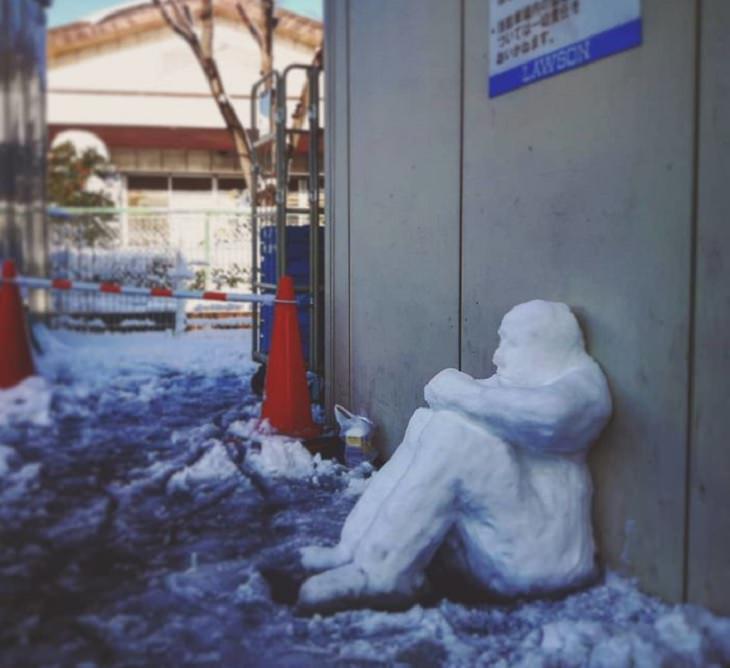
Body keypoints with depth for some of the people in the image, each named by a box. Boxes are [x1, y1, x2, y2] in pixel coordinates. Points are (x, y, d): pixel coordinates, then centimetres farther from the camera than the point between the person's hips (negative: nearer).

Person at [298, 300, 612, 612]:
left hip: (537, 552, -9)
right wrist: (449, 388, -10)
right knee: (426, 424, 3)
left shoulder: (581, 383, -5)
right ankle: (356, 549, -11)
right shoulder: (520, 379, 21)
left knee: (453, 433, -23)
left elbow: (549, 413, -29)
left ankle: (379, 571, -25)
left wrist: (464, 394, -19)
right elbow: (439, 391, 14)